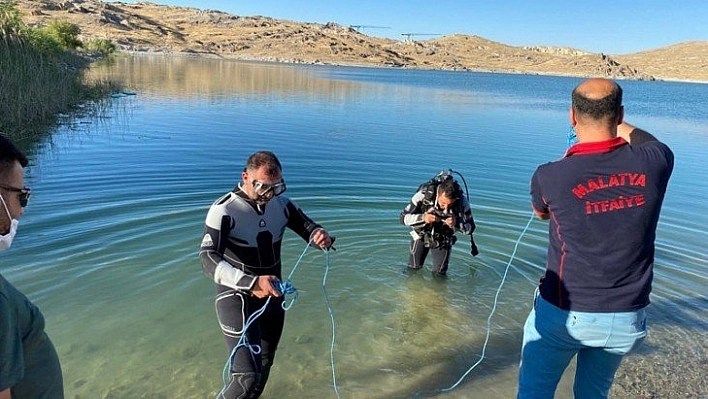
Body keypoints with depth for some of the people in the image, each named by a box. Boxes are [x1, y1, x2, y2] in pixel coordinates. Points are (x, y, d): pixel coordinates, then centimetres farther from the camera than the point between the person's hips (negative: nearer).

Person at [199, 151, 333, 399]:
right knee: (248, 375, -16)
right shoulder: (225, 210, -20)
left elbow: (309, 228, 2)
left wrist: (322, 237, -24)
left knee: (265, 363, 23)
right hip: (237, 298, -6)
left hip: (272, 296, 6)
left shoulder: (281, 204, -5)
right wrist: (251, 283, -45)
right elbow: (208, 260, -30)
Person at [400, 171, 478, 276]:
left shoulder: (462, 201, -29)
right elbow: (404, 217, -26)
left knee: (439, 274, 7)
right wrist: (423, 218, -44)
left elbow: (470, 228, -17)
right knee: (413, 268, 14)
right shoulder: (423, 195, -32)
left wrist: (456, 224, -39)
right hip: (421, 236, 0)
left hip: (443, 241, 0)